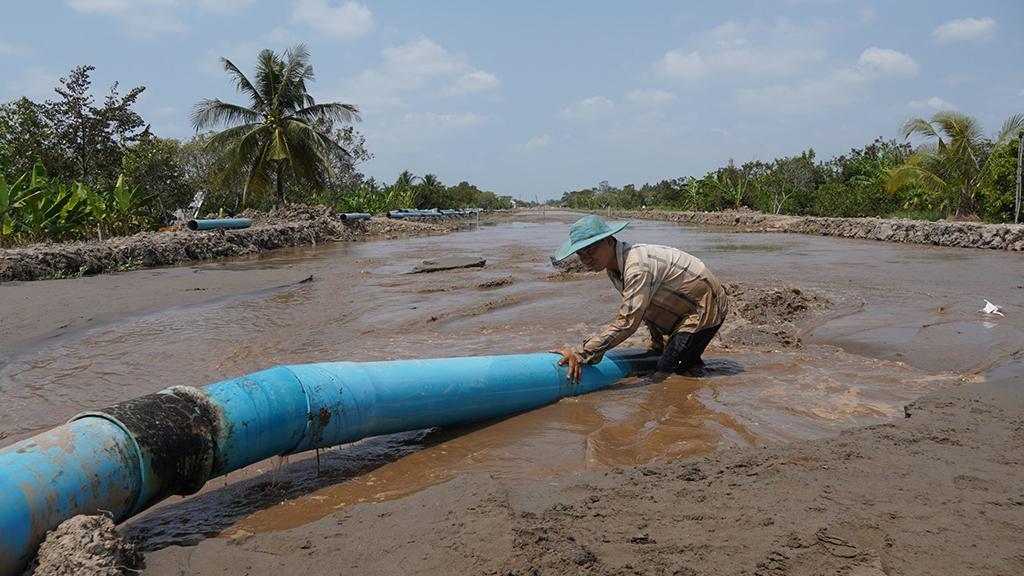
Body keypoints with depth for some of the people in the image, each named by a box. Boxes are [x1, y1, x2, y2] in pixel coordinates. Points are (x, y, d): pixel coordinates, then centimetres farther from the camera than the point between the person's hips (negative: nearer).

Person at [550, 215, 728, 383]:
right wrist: (659, 346, 17)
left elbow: (628, 322, -40)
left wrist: (580, 354, -42)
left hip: (705, 309, -10)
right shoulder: (613, 267, -2)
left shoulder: (638, 266, -34)